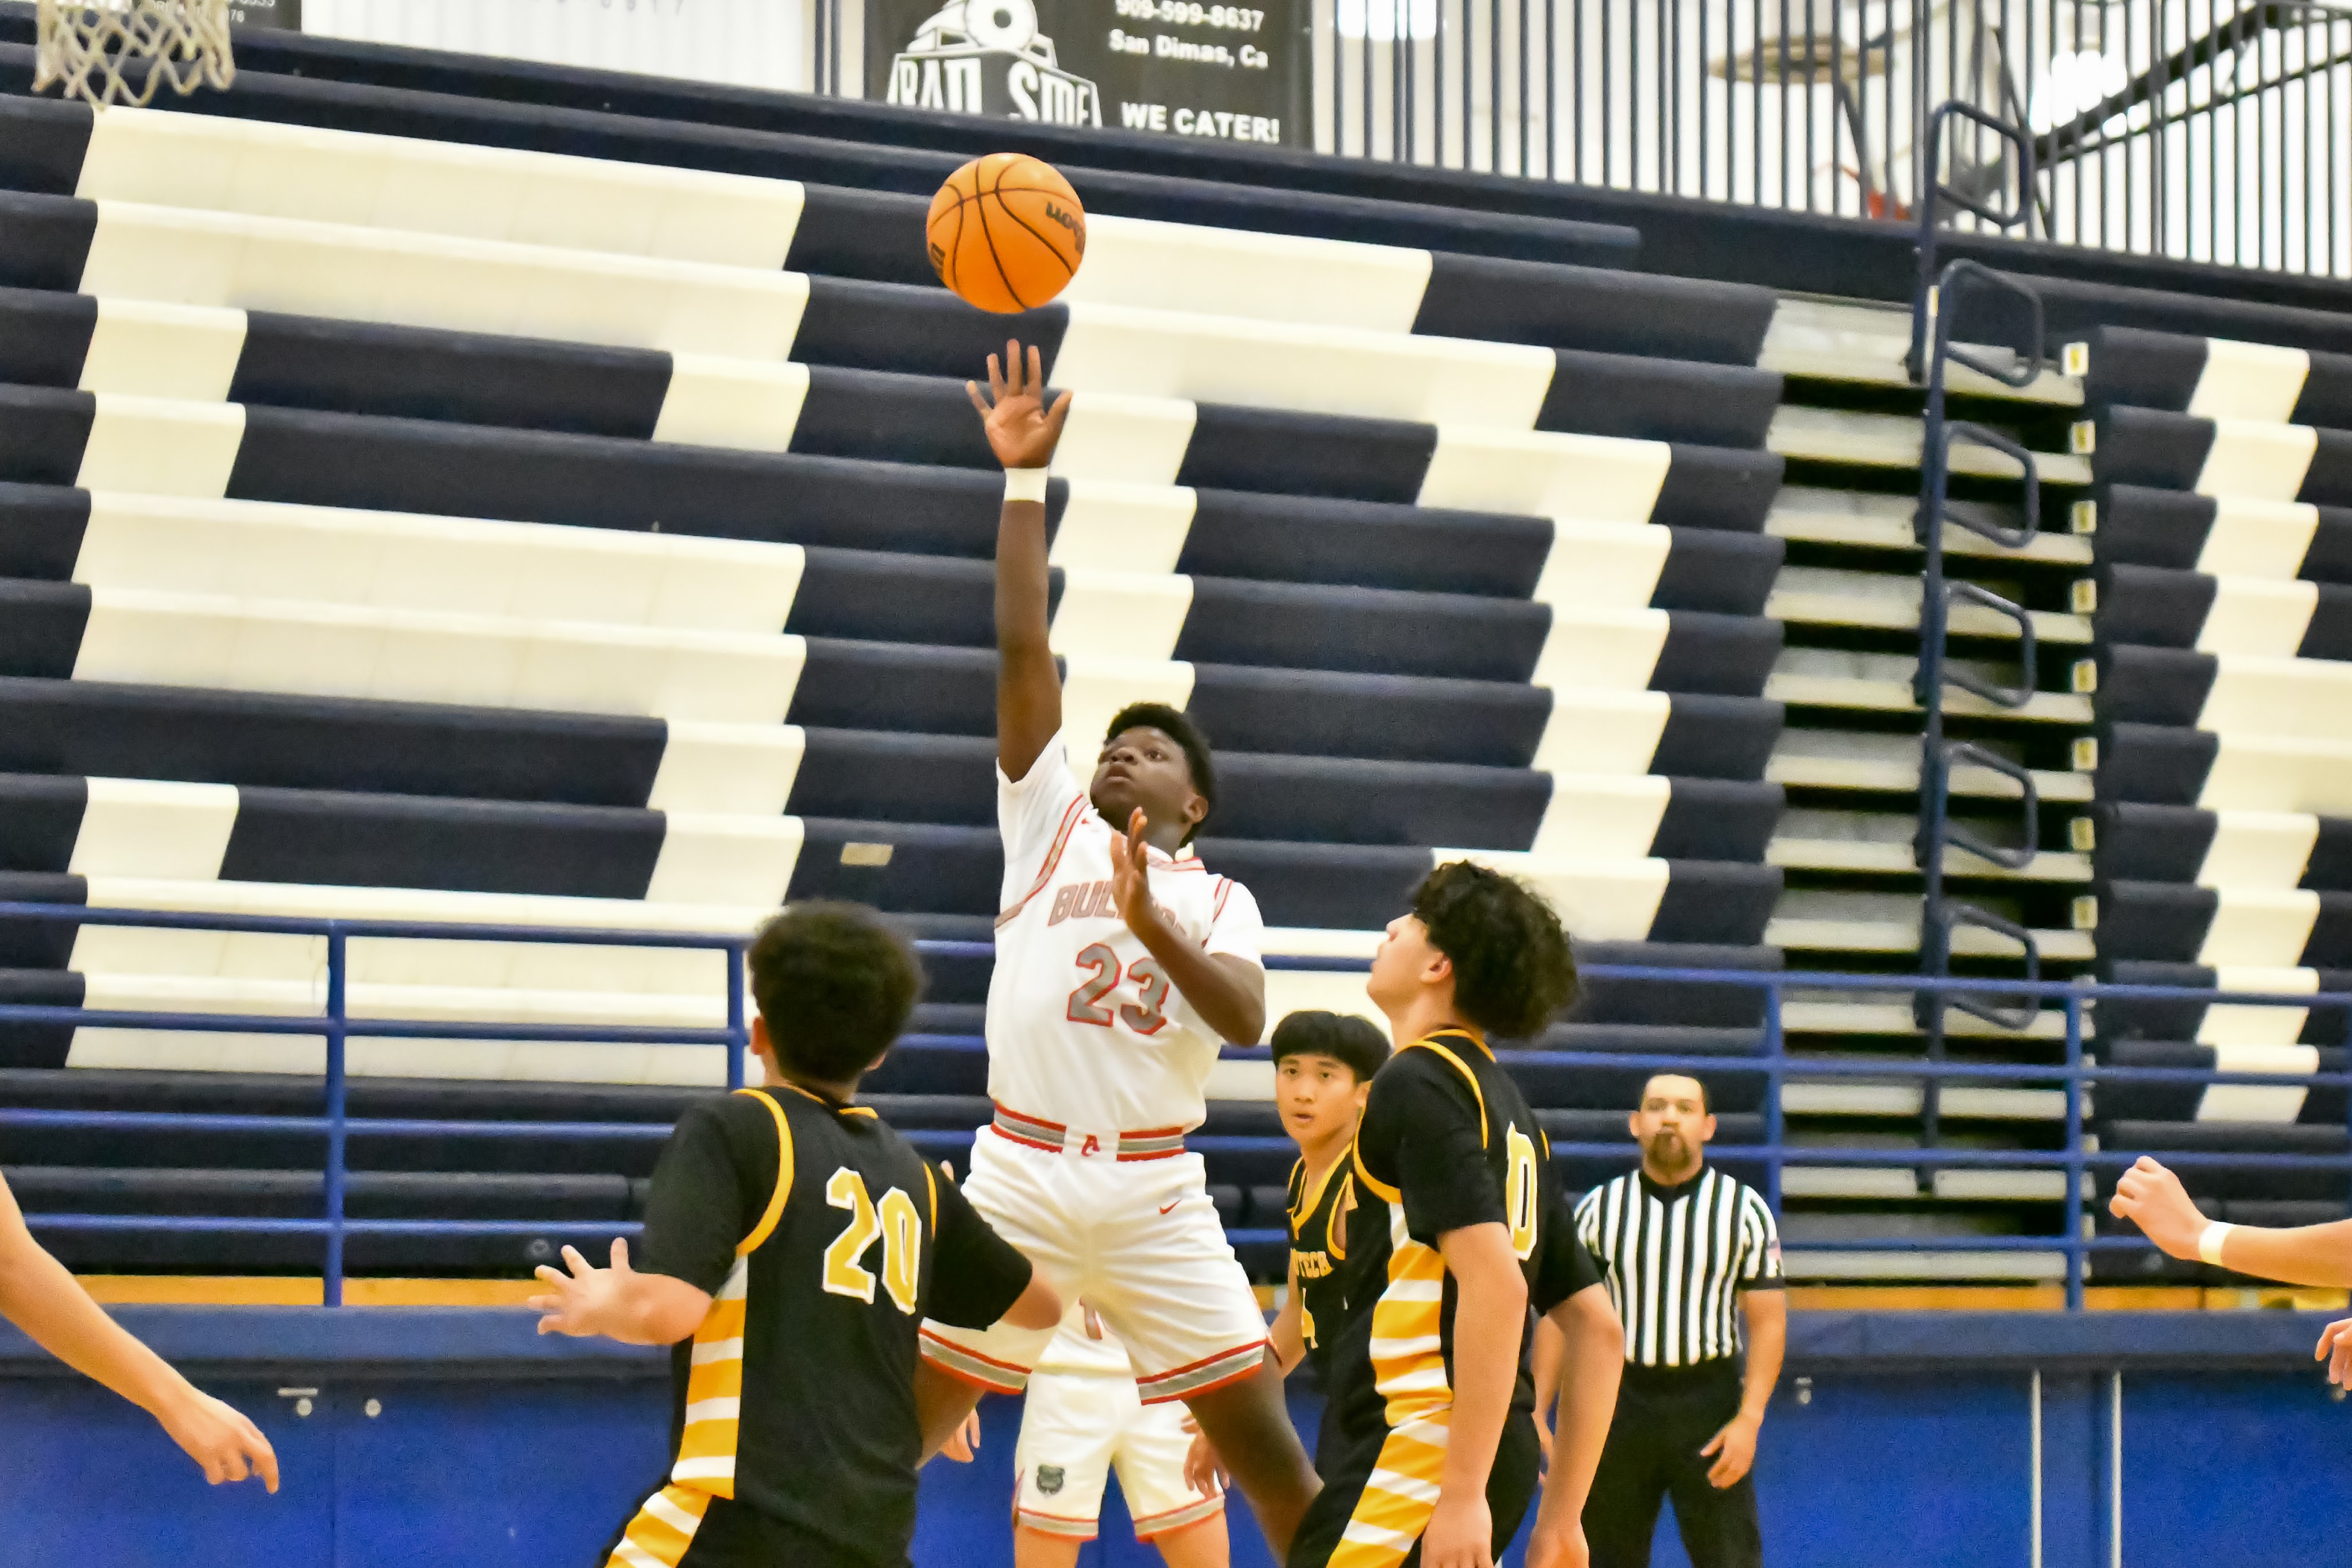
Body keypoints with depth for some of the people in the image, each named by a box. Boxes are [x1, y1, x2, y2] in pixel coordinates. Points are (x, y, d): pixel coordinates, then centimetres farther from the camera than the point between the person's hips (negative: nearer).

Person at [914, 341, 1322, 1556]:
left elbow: (1246, 1018, -7)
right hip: (1019, 1176, 0)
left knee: (1266, 1445, -2)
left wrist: (1150, 920, -21)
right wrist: (1023, 478, -1)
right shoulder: (1050, 824, 13)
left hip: (1154, 1194, 0)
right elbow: (1021, 647, 5)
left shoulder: (1220, 900, 13)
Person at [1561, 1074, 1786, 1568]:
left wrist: (1748, 1420, -12)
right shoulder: (1600, 1208, 3)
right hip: (1620, 1402, 2)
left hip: (1709, 1403, -2)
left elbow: (1767, 1321, -2)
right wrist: (1536, 1415, -1)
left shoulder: (1744, 1209, 0)